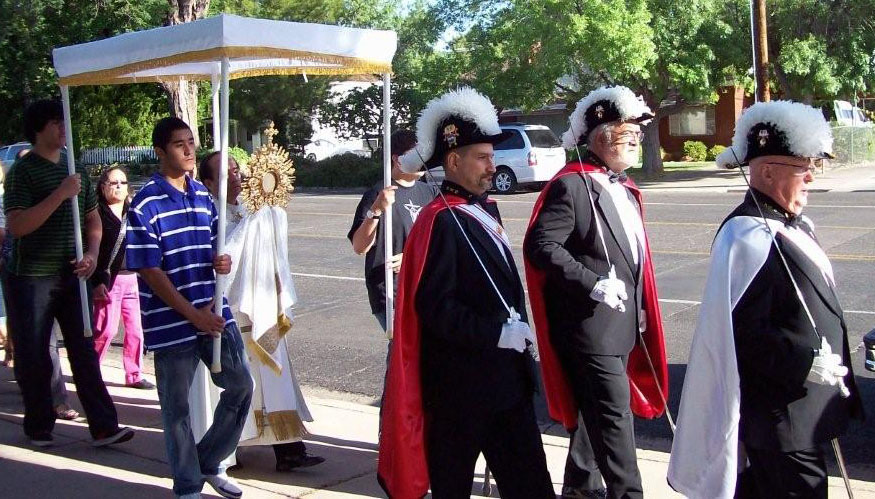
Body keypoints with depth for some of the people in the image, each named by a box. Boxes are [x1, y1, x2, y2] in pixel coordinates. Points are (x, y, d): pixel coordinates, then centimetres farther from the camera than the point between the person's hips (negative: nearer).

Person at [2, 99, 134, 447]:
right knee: (33, 357, 4)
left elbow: (93, 219, 19)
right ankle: (39, 428, 18)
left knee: (85, 352, 3)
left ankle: (104, 427, 3)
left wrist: (92, 254, 1)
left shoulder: (76, 171, 10)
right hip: (31, 278, -5)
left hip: (71, 275, 5)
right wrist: (60, 194, -25)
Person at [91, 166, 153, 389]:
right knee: (106, 329, -6)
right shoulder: (98, 213, -3)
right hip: (108, 279, -5)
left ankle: (134, 375, 14)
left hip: (132, 278, 5)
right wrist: (97, 282, -14)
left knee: (135, 329, 5)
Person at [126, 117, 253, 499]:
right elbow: (149, 270, -13)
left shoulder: (203, 195, 9)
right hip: (172, 320, -6)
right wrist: (193, 314, -16)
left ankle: (207, 463, 29)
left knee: (240, 385, 10)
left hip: (214, 312, 6)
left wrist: (221, 261, -4)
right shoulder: (146, 203, -11)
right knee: (177, 407, 5)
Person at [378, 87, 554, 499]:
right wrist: (497, 334, -21)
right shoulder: (440, 221, -16)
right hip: (460, 383, -8)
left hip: (506, 376, 8)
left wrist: (518, 333, 11)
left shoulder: (486, 210, 12)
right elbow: (434, 307, -22)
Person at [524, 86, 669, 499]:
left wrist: (639, 309, 18)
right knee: (615, 412, -7)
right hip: (589, 324, -9)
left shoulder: (623, 188, 15)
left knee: (597, 409, 18)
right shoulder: (570, 185, -14)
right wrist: (594, 285, -24)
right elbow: (540, 247, -21)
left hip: (622, 323, 9)